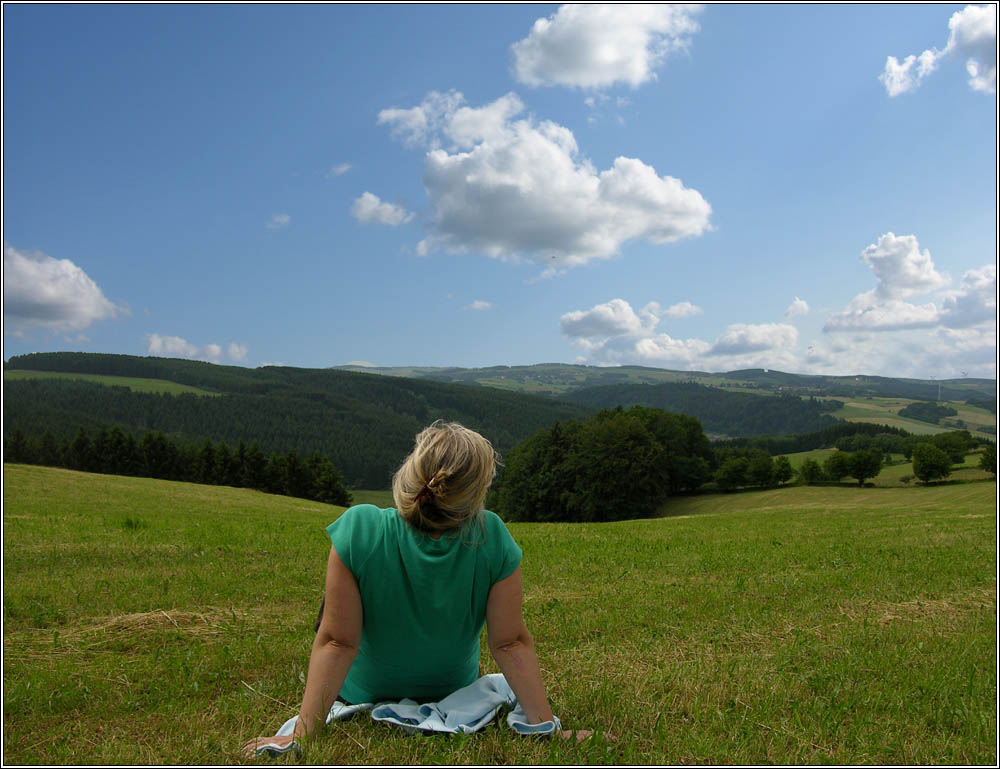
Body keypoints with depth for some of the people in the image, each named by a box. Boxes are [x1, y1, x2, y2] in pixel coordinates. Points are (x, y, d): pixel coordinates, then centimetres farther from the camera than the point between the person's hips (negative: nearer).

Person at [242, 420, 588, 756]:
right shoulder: (493, 539, -31)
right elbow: (511, 643, -27)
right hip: (455, 696, 2)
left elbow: (338, 642, -32)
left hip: (362, 695, -2)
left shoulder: (359, 530, -35)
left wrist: (303, 733, -25)